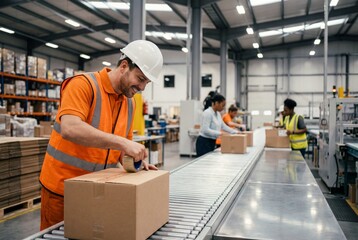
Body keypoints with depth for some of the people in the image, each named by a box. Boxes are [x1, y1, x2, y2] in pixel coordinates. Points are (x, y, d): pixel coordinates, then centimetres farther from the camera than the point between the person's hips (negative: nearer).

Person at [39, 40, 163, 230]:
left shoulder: (129, 103, 6)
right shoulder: (83, 84, -16)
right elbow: (70, 129, -32)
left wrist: (135, 160, -8)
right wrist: (121, 142, -35)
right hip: (63, 188, -6)